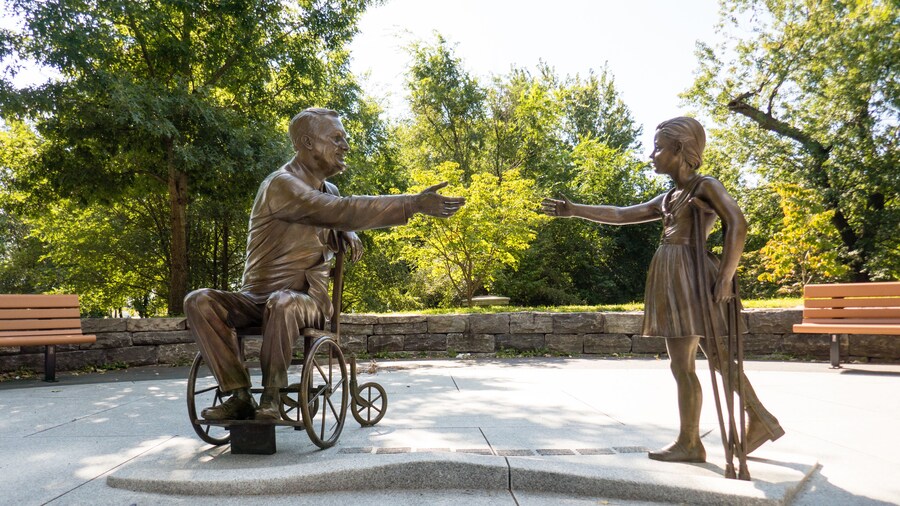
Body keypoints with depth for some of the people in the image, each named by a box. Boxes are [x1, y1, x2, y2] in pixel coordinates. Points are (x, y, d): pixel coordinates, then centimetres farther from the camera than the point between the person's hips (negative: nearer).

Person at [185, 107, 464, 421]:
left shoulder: (329, 192, 8)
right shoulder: (280, 184, -13)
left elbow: (336, 225, 31)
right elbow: (342, 212, -27)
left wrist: (347, 234, 2)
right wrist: (415, 204, -31)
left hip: (307, 303, 2)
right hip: (256, 299, -2)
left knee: (283, 302, -34)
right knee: (199, 301, -28)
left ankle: (271, 398, -21)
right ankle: (240, 397, -24)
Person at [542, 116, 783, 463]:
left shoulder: (706, 187, -1)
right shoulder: (668, 198, 20)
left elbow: (738, 225, -12)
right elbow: (620, 215, 21)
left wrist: (725, 277, -19)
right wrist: (573, 210, 20)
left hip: (691, 276, -8)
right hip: (673, 280, 8)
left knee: (682, 364, -5)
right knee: (718, 359, 10)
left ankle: (689, 444, 5)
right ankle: (761, 421, 20)